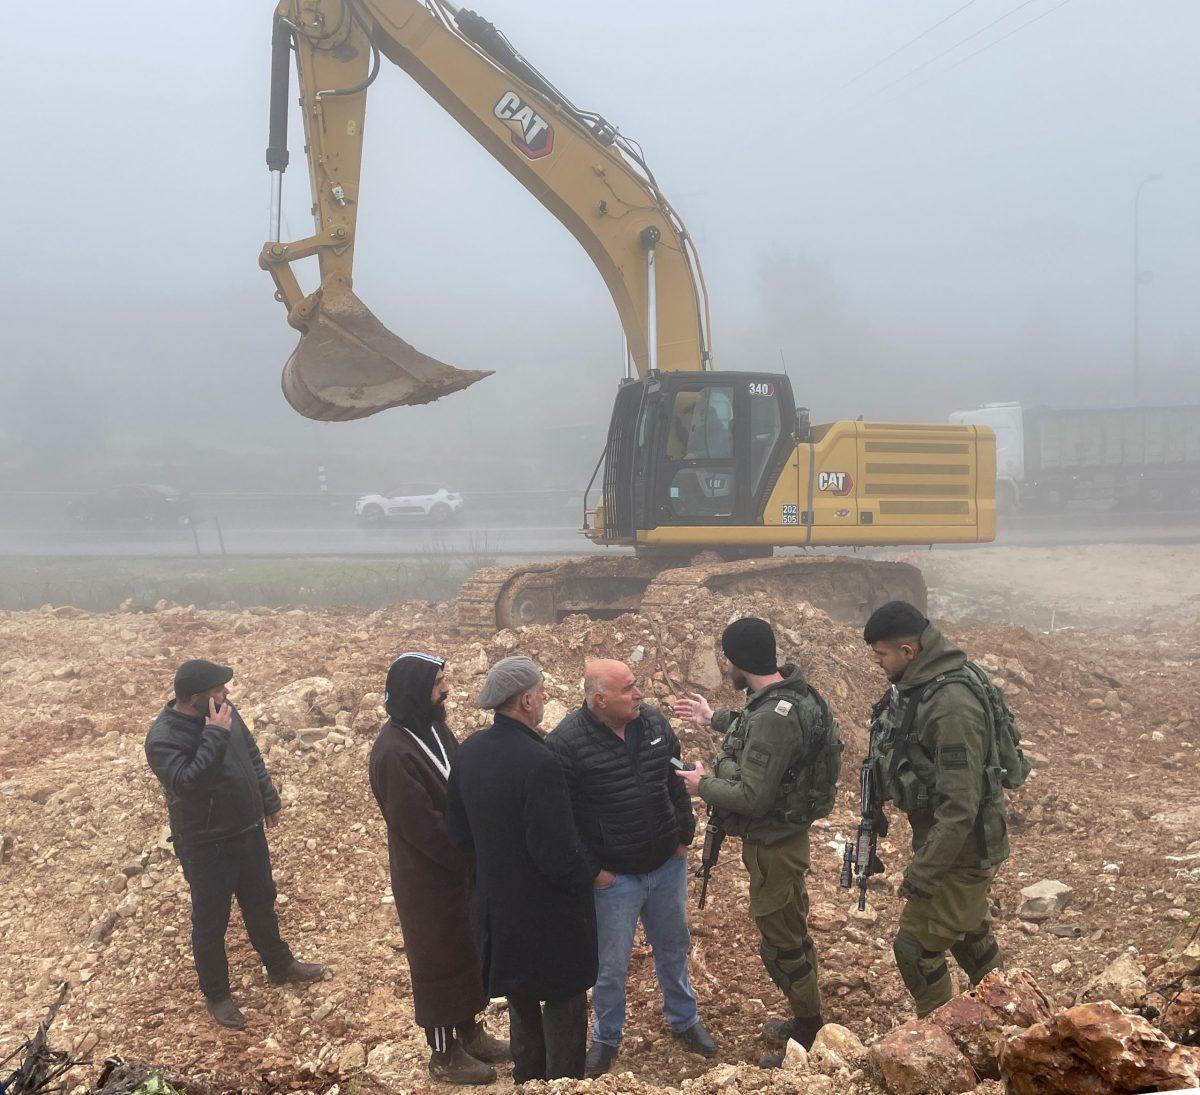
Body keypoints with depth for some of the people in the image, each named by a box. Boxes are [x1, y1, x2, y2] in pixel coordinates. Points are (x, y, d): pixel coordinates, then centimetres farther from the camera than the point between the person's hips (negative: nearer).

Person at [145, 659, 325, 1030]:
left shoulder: (224, 711, -4)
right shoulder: (163, 738, -26)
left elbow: (252, 756, 11)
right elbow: (187, 783, -39)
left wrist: (269, 799, 16)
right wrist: (215, 737, -39)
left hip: (248, 830, 7)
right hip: (206, 846, -7)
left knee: (261, 903, 24)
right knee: (210, 922, 11)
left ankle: (280, 966, 46)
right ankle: (216, 995, 31)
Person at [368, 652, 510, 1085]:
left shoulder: (435, 729, 1)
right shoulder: (393, 753, -27)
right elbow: (421, 827, -24)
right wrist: (471, 858, -15)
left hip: (460, 867, 8)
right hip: (427, 877, -8)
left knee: (467, 951, 20)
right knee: (439, 961, 7)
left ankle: (470, 1033, 38)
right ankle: (444, 1054, 23)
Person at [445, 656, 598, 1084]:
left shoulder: (469, 751, -6)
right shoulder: (539, 764, -30)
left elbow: (458, 833, 4)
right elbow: (558, 856, -28)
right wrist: (593, 873, -10)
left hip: (496, 903, 8)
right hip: (548, 911, -7)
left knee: (521, 999, 26)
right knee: (563, 1002, 12)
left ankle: (527, 1079, 42)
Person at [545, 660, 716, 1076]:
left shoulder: (654, 722, -3)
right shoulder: (566, 743, -21)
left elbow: (676, 780, 11)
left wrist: (684, 835, 7)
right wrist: (592, 870, -15)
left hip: (667, 866, 5)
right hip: (614, 877, -5)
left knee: (673, 947, 22)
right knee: (612, 964, 10)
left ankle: (684, 1019, 44)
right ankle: (606, 1037, 33)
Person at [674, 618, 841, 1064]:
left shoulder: (773, 717, -32)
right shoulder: (788, 690, -1)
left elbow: (751, 798, -31)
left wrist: (704, 785, -15)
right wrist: (714, 719, 27)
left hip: (773, 845, -10)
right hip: (783, 836, 10)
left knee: (782, 943, 6)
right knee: (790, 929, 24)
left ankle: (810, 1042, 22)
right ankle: (804, 1021, 42)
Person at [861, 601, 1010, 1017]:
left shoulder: (952, 706, -30)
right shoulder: (911, 686, 0)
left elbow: (960, 804, -31)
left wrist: (923, 874, -28)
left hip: (963, 846, -10)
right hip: (939, 836, 10)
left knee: (915, 947, -3)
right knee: (970, 934, 24)